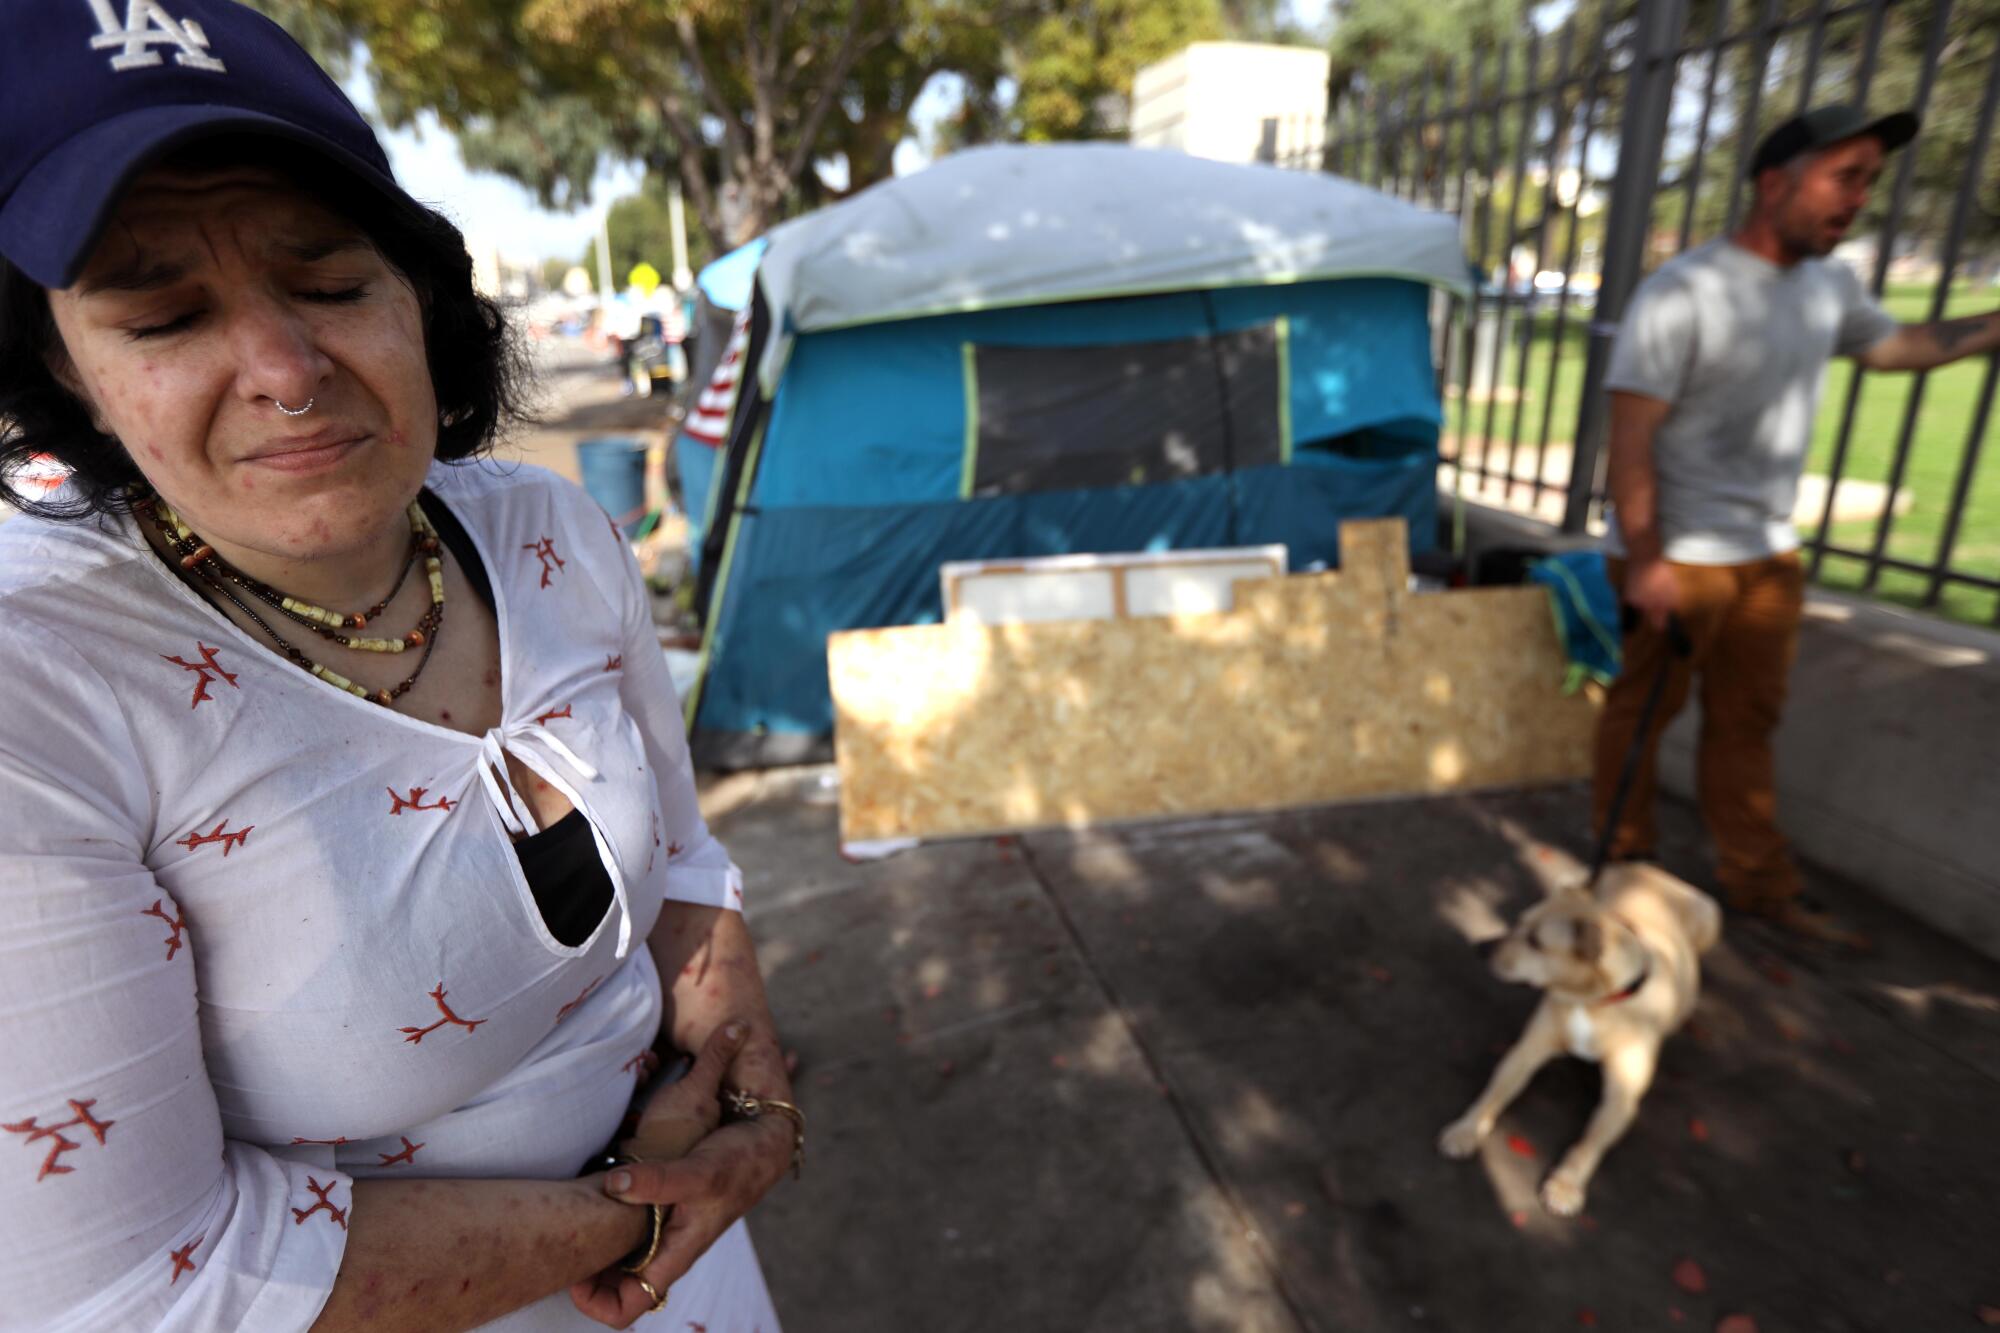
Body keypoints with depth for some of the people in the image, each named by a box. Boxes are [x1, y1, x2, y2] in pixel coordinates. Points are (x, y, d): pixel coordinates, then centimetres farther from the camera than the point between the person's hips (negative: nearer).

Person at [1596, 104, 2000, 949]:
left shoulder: (1829, 285, 9)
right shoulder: (1683, 293, -16)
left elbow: (1893, 346, 29)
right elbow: (1629, 439, -20)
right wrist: (1645, 561, -22)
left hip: (1770, 554, 8)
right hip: (1677, 559, -8)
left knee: (1747, 723, 14)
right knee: (1643, 711, 5)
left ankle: (1759, 885, 26)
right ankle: (1624, 864, 22)